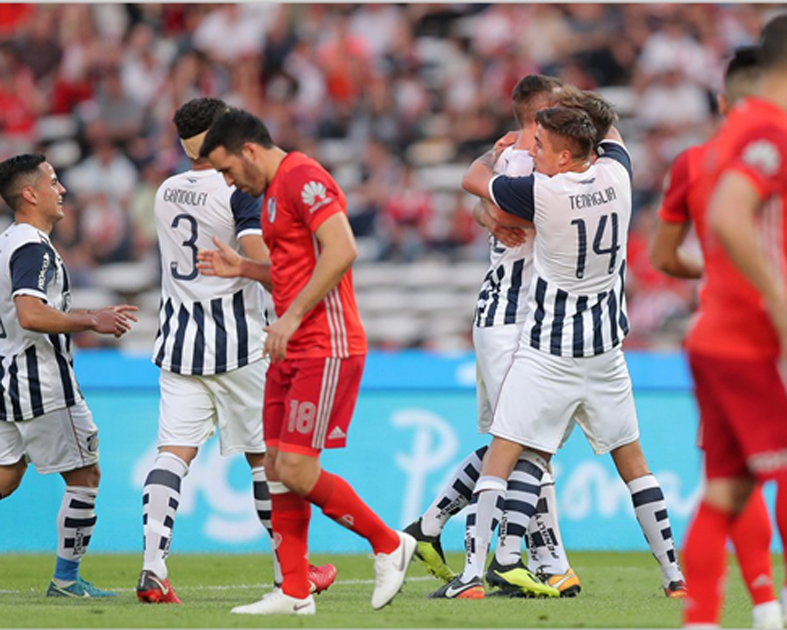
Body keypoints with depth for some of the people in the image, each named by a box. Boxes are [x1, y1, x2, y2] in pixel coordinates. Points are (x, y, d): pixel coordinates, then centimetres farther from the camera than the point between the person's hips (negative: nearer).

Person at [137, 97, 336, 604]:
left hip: (179, 335, 5)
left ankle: (153, 567, -19)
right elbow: (257, 257, -23)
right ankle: (289, 569, 17)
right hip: (234, 339, -5)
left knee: (174, 451, -3)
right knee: (266, 453, 8)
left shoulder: (166, 193, 11)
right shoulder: (239, 192, -10)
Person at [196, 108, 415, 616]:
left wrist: (292, 316, -23)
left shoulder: (303, 178, -12)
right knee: (276, 469, 6)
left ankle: (390, 544, 4)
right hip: (292, 353, 10)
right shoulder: (274, 191, 20)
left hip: (326, 350, -10)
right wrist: (243, 268, 14)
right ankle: (295, 593, 9)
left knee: (297, 471, -13)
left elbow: (341, 251, -24)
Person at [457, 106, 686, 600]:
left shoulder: (541, 193, -18)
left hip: (549, 353, -5)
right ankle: (675, 574, 16)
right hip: (606, 350, 5)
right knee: (632, 461, 14)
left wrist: (496, 152, 21)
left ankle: (474, 573, -11)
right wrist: (572, 112, 35)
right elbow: (611, 135, 22)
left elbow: (474, 179, 1)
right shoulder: (616, 175, -4)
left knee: (501, 458, -2)